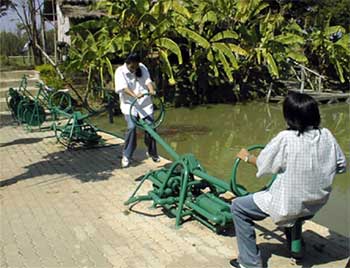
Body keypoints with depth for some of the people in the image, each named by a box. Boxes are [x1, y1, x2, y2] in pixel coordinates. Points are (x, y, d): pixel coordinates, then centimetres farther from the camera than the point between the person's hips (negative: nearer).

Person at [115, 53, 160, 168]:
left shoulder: (142, 68, 6)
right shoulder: (120, 71, -6)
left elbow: (148, 80, -5)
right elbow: (124, 87, -19)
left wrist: (151, 90, -27)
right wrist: (135, 95, -36)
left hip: (145, 102, 3)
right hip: (129, 103, -3)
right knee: (131, 127, -18)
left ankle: (152, 152, 20)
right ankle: (126, 156, -3)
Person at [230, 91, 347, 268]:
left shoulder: (285, 139, -22)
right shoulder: (327, 136, -8)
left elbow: (262, 164, -8)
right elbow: (341, 166, 4)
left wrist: (247, 157, 12)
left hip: (289, 205, -6)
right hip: (317, 204, 7)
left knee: (238, 207, 7)